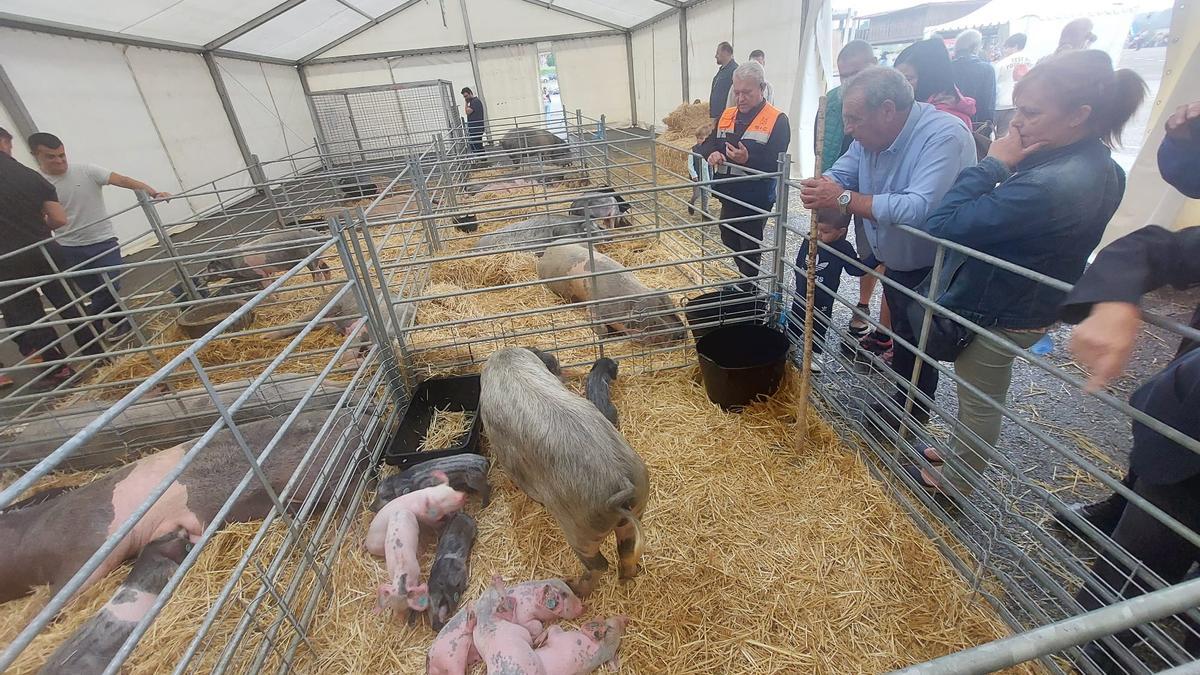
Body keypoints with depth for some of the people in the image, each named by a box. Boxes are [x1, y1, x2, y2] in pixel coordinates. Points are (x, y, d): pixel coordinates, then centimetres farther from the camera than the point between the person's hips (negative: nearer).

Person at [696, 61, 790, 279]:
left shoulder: (777, 120, -11)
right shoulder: (726, 116, 9)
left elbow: (776, 164, -18)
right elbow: (708, 143, 11)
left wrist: (748, 160, -34)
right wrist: (712, 153, -13)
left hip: (756, 200, -6)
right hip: (728, 195, 7)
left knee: (749, 249, 4)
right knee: (729, 241, 18)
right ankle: (741, 279, 37)